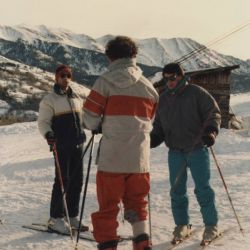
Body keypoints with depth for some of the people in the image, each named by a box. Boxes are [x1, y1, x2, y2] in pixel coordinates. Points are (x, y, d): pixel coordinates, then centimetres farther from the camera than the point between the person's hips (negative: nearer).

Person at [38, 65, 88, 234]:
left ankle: (72, 216, 19)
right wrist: (48, 134, -24)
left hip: (78, 144, 6)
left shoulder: (77, 98, 18)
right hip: (61, 145, -6)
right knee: (62, 181, -7)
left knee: (77, 181, 8)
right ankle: (56, 219, 2)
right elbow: (43, 122, -5)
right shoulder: (50, 99, 0)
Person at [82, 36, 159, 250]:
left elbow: (90, 116, -4)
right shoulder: (147, 85, 7)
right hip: (140, 157, 4)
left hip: (112, 156, -4)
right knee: (137, 202, 19)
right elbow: (150, 120, 11)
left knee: (107, 205, 7)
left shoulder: (106, 81, -5)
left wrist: (98, 127, 16)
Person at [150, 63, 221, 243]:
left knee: (203, 189, -1)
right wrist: (154, 138, 0)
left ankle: (211, 225, 13)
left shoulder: (197, 93, -5)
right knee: (177, 191, 7)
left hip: (197, 149, -4)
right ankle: (182, 225, 21)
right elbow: (159, 125, 18)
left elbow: (213, 113, -6)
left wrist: (211, 131, -23)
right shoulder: (163, 98, 11)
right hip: (175, 152, 5)